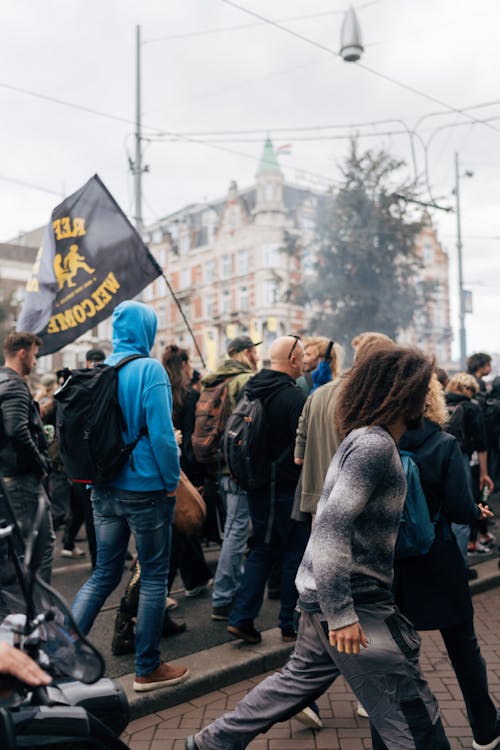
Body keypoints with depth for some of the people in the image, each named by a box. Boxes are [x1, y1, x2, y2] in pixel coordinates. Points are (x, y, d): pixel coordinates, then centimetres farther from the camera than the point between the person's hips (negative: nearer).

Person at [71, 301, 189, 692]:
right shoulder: (149, 369, -13)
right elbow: (161, 432, -18)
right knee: (154, 576, 7)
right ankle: (148, 668, 18)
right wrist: (172, 481, -8)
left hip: (105, 489, 6)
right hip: (145, 487, -6)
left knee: (105, 572, 16)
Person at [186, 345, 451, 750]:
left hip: (323, 594, 10)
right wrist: (341, 613, -25)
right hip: (354, 602, -10)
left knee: (300, 679, 23)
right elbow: (333, 527, -26)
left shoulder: (367, 440, 13)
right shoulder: (375, 444, -19)